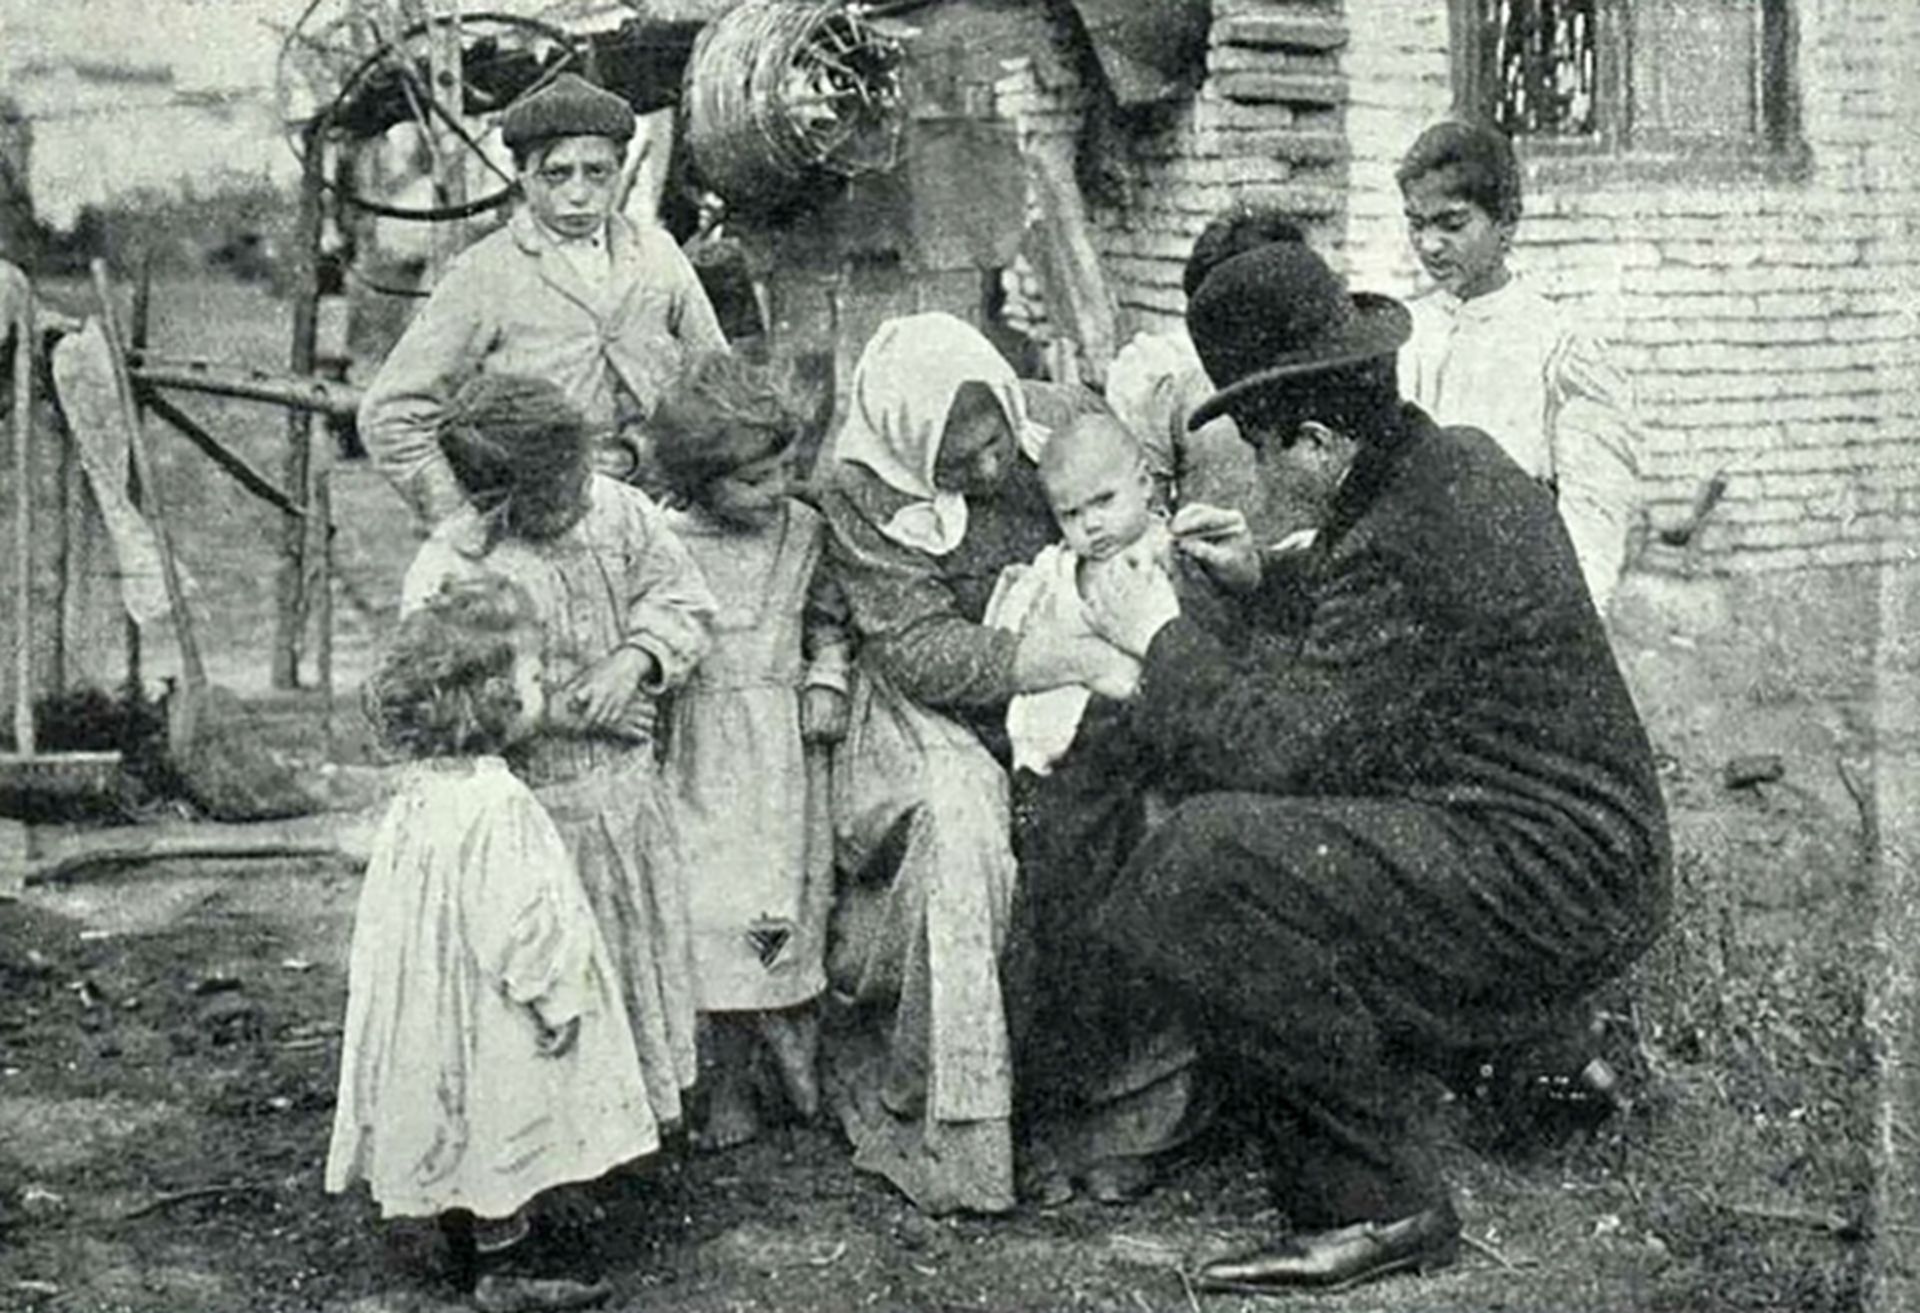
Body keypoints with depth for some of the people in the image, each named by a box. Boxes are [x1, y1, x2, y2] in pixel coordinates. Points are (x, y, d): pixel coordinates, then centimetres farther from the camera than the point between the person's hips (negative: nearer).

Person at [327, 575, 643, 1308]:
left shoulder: (417, 794, 4)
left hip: (426, 1018, 9)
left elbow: (387, 922, 11)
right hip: (488, 1022, -9)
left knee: (455, 1149, 18)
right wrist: (554, 1001, -13)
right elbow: (519, 926, -24)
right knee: (501, 1147, 3)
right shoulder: (500, 806, -23)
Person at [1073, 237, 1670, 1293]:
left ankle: (1376, 1204, -12)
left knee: (1214, 863, -23)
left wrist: (1161, 638, -9)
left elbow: (1288, 745, -24)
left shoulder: (1408, 541, -24)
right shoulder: (1457, 460, 8)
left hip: (1552, 884, -11)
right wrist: (1262, 574, 15)